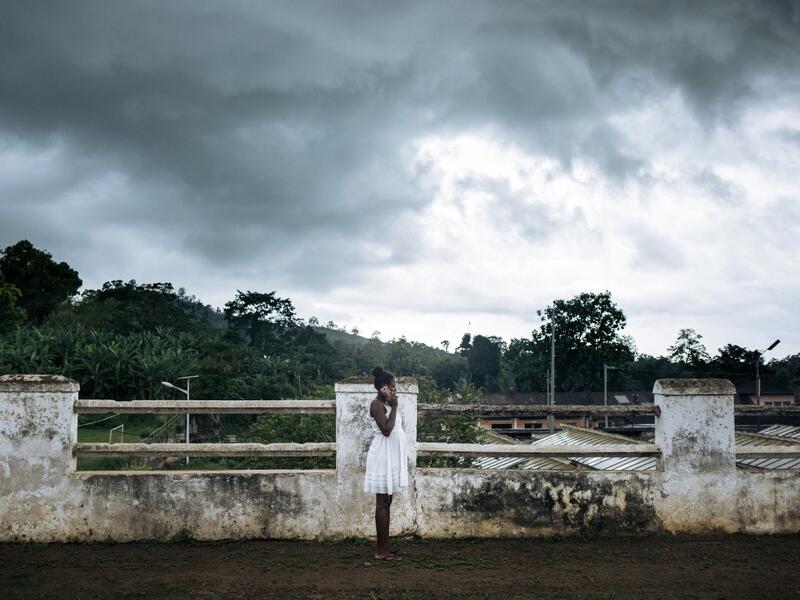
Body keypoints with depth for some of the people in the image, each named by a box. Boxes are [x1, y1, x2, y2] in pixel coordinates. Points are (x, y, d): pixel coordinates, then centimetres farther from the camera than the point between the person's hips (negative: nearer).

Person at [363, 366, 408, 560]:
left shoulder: (386, 404, 15)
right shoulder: (377, 404, -14)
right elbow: (386, 430, -22)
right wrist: (394, 407, -18)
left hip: (391, 457, 10)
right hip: (383, 457, -10)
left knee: (386, 502, 11)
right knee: (382, 503, -7)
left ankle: (384, 546, 16)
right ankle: (381, 550, -4)